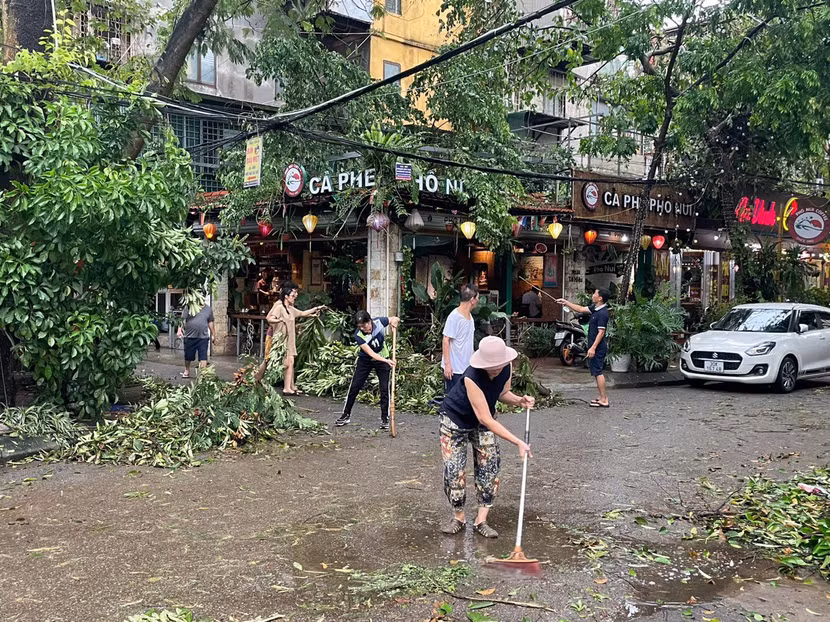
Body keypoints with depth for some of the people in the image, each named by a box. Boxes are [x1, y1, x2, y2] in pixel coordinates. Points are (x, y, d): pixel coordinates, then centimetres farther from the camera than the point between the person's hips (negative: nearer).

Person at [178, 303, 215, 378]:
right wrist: (180, 329, -17)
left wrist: (213, 335, 16)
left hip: (203, 337, 1)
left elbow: (210, 322, 15)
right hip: (190, 337, 0)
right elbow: (182, 319, -3)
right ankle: (186, 371, 33)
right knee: (188, 356, 13)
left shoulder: (208, 309, 9)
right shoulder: (188, 307, 0)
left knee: (203, 357, -5)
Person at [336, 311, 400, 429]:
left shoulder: (379, 322, -23)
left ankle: (385, 418, 6)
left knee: (385, 389, -4)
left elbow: (395, 319, -3)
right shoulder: (358, 335, -29)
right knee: (354, 387, 2)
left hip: (383, 359, 1)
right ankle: (346, 415, 17)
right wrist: (386, 361, -46)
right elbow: (371, 353, -33)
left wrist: (395, 321, -27)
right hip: (365, 360, 0)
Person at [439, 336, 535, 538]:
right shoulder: (472, 378, -40)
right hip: (455, 419, -5)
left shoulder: (507, 368, -21)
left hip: (482, 420, 5)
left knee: (489, 466, -1)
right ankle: (458, 517, 15)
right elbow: (486, 419, -39)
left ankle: (481, 520, 8)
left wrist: (519, 400, -23)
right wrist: (518, 442, -41)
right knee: (454, 469, -6)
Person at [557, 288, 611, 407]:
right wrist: (566, 302, 18)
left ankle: (604, 400, -5)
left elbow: (601, 332, -22)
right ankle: (603, 397, 20)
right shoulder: (595, 308, 9)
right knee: (598, 372, 14)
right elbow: (581, 309, 20)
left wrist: (593, 348, -24)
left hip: (598, 348, -10)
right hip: (596, 347, 10)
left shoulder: (602, 313, -19)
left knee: (598, 372, -8)